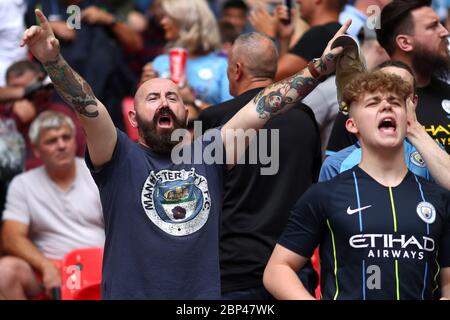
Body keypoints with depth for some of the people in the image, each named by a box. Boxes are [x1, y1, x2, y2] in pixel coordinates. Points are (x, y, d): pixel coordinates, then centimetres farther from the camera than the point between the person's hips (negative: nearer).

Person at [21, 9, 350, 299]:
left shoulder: (207, 153, 7)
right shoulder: (121, 157, -1)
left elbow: (262, 108, 2)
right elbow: (86, 105, -16)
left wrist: (319, 68, -3)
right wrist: (52, 58, -30)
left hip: (204, 293, 3)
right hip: (132, 292, -3)